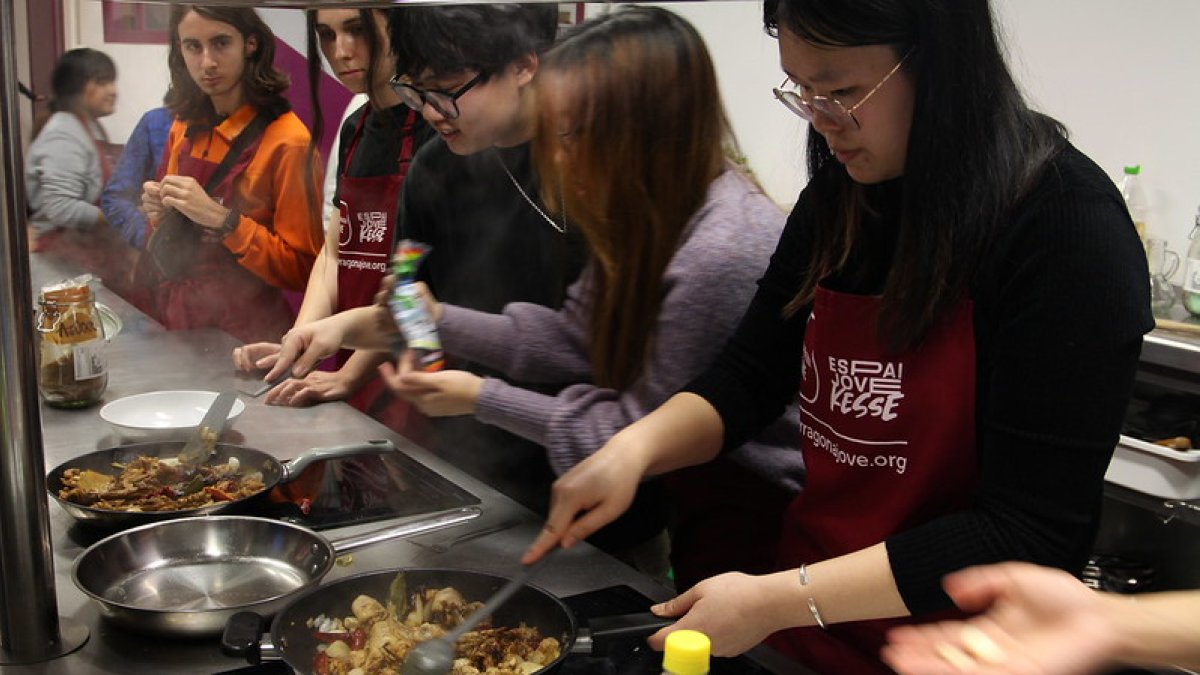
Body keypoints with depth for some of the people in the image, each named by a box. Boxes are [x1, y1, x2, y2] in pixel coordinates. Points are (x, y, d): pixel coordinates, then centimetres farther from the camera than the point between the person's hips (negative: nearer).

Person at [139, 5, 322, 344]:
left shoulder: (287, 141, -17)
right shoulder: (184, 129, 3)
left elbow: (302, 270, -17)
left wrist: (222, 219, -24)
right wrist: (160, 212, -3)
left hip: (245, 337, -6)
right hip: (176, 322, 6)